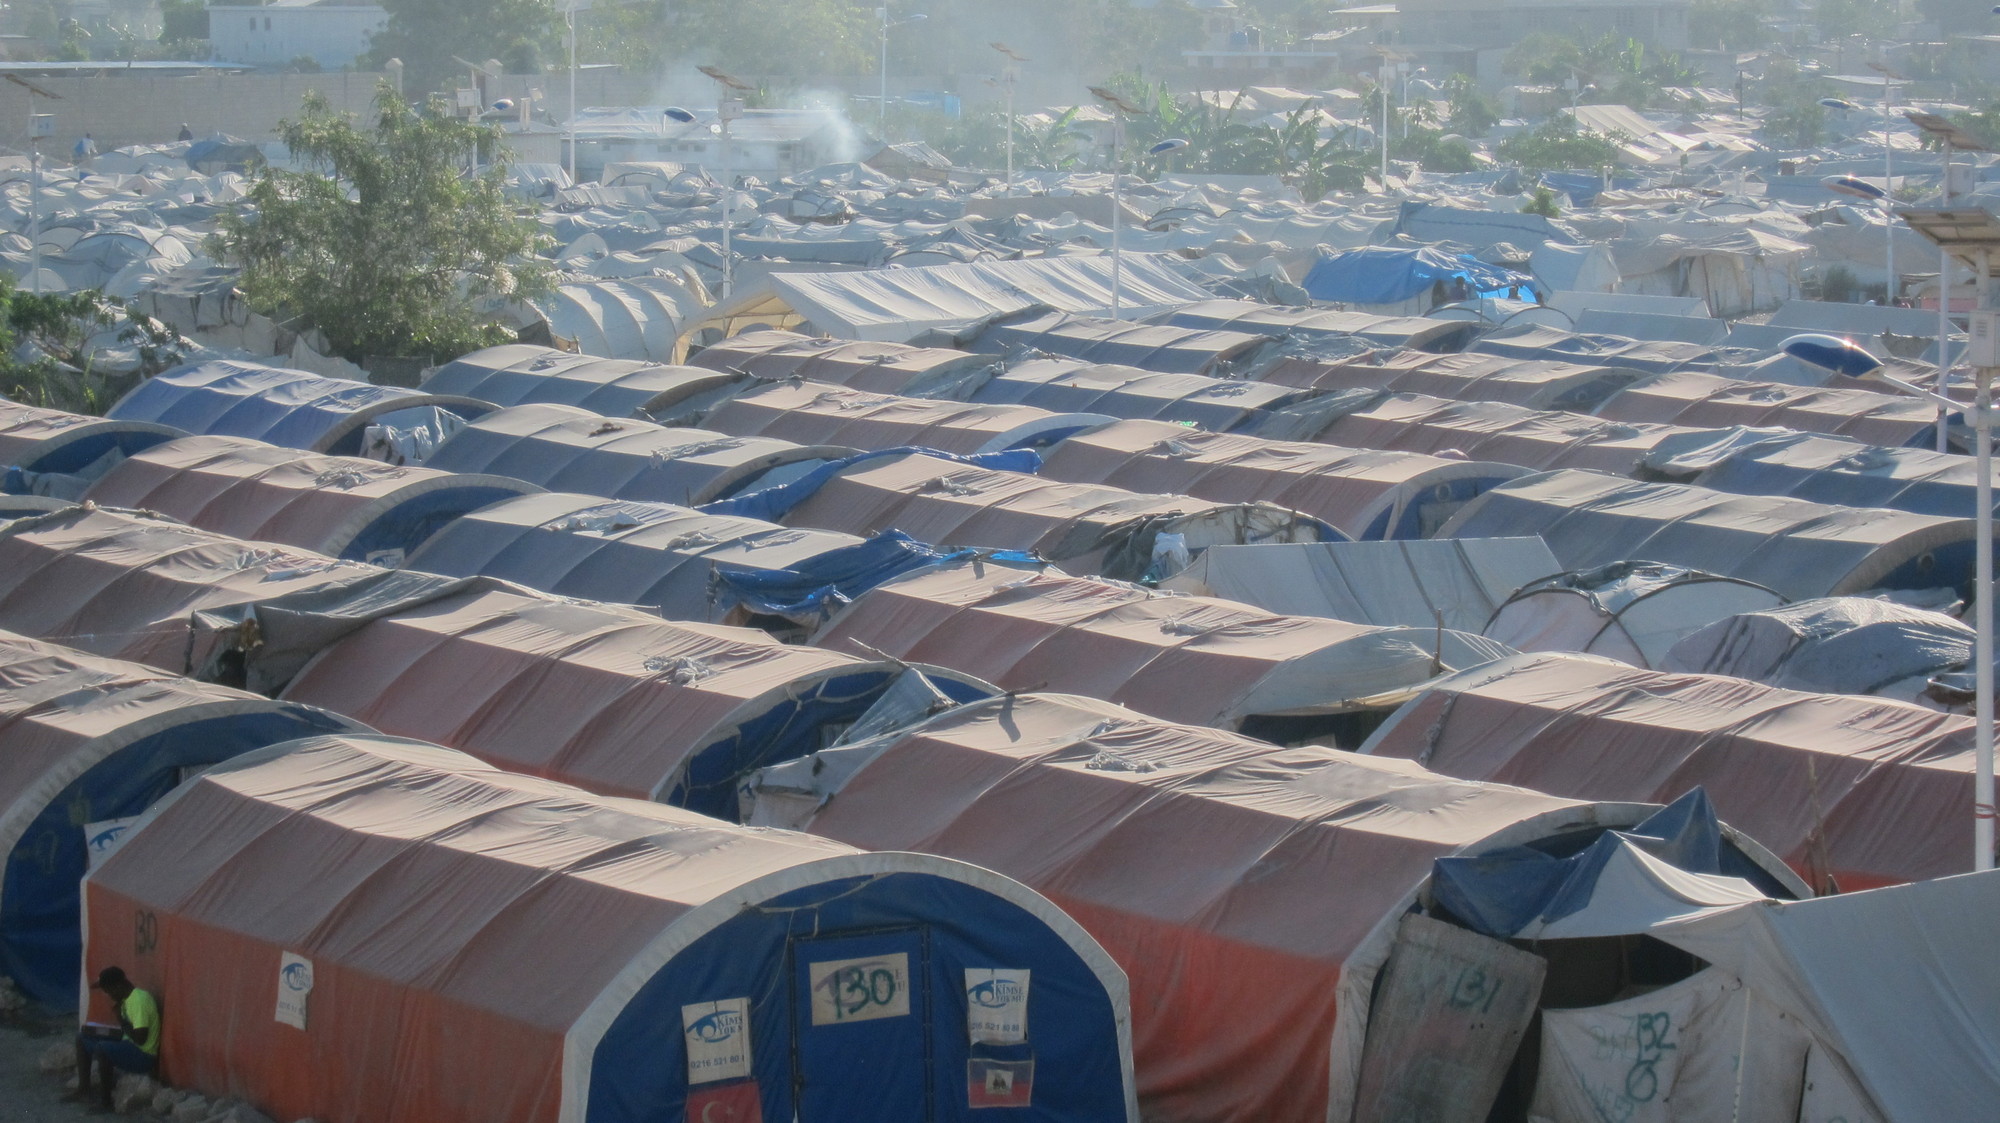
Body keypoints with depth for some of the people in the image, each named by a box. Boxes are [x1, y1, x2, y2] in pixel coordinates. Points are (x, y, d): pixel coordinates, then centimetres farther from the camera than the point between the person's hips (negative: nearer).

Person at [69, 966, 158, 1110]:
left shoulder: (140, 1000, -22)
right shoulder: (127, 998, 9)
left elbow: (140, 1038, -26)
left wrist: (121, 1021, -12)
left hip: (143, 1056, -10)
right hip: (129, 1047, 10)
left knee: (102, 1048, -35)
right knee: (82, 1038, 13)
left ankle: (104, 1098, -20)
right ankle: (83, 1088, 9)